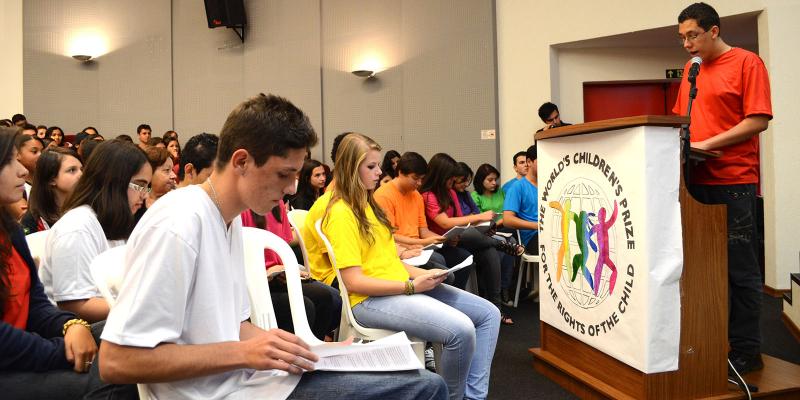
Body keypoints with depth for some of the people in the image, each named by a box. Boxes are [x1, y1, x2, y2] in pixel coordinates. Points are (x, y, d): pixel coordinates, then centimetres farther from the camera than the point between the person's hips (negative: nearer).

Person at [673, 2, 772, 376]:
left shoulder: (747, 62, -1)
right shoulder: (691, 69, 17)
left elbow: (758, 120, -10)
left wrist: (706, 145, -15)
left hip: (733, 182, -6)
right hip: (695, 181, 6)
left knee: (739, 268, 0)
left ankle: (745, 351, 10)